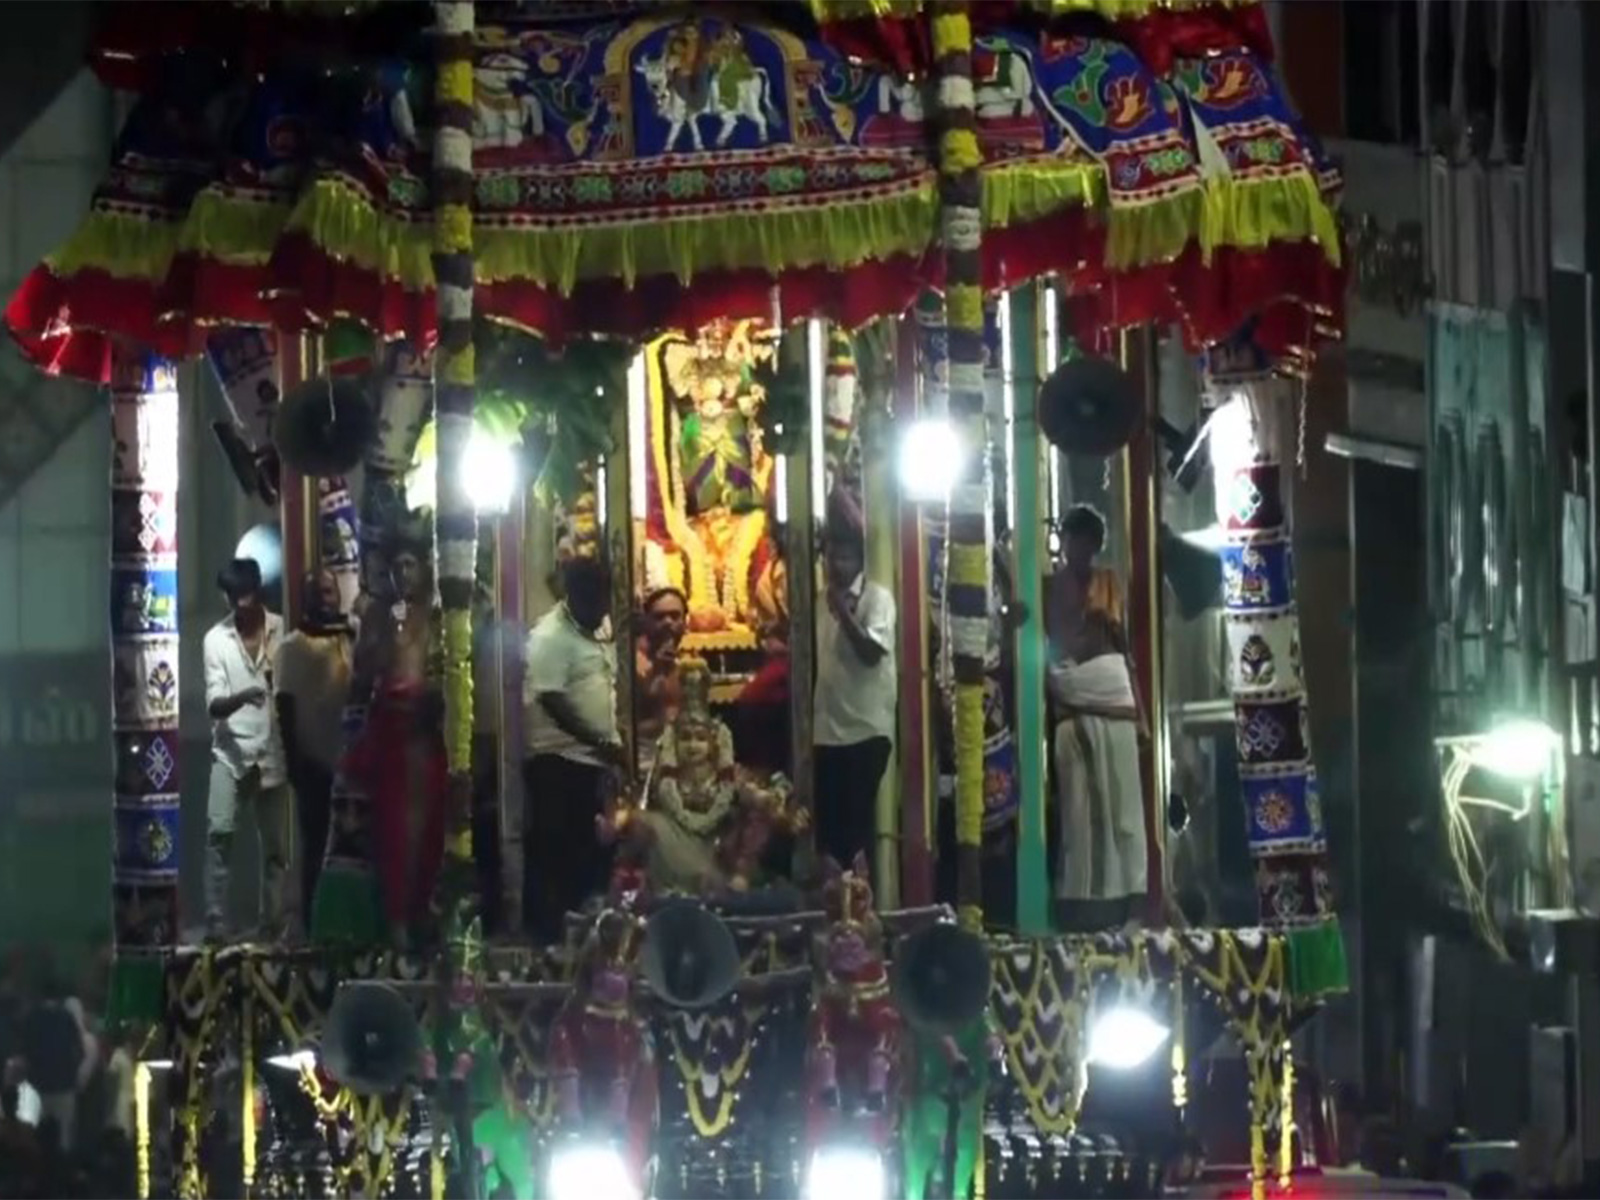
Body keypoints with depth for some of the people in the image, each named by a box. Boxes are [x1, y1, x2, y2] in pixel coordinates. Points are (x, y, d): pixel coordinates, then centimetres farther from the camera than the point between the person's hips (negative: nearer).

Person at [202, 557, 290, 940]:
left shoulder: (283, 632, 1)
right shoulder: (216, 639, -2)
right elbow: (214, 705, -9)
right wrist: (241, 697, -29)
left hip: (272, 753, 2)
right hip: (231, 752, -2)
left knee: (276, 845, 4)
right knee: (219, 831, -18)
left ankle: (272, 928, 12)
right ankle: (216, 923, -16)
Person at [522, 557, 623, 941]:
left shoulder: (601, 628, 12)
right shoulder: (549, 636, -15)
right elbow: (552, 701, -22)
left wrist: (612, 745, 15)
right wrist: (602, 744, -27)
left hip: (594, 759, 8)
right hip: (559, 759, -8)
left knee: (590, 851, 11)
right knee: (553, 852, -5)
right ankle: (548, 935, -1)